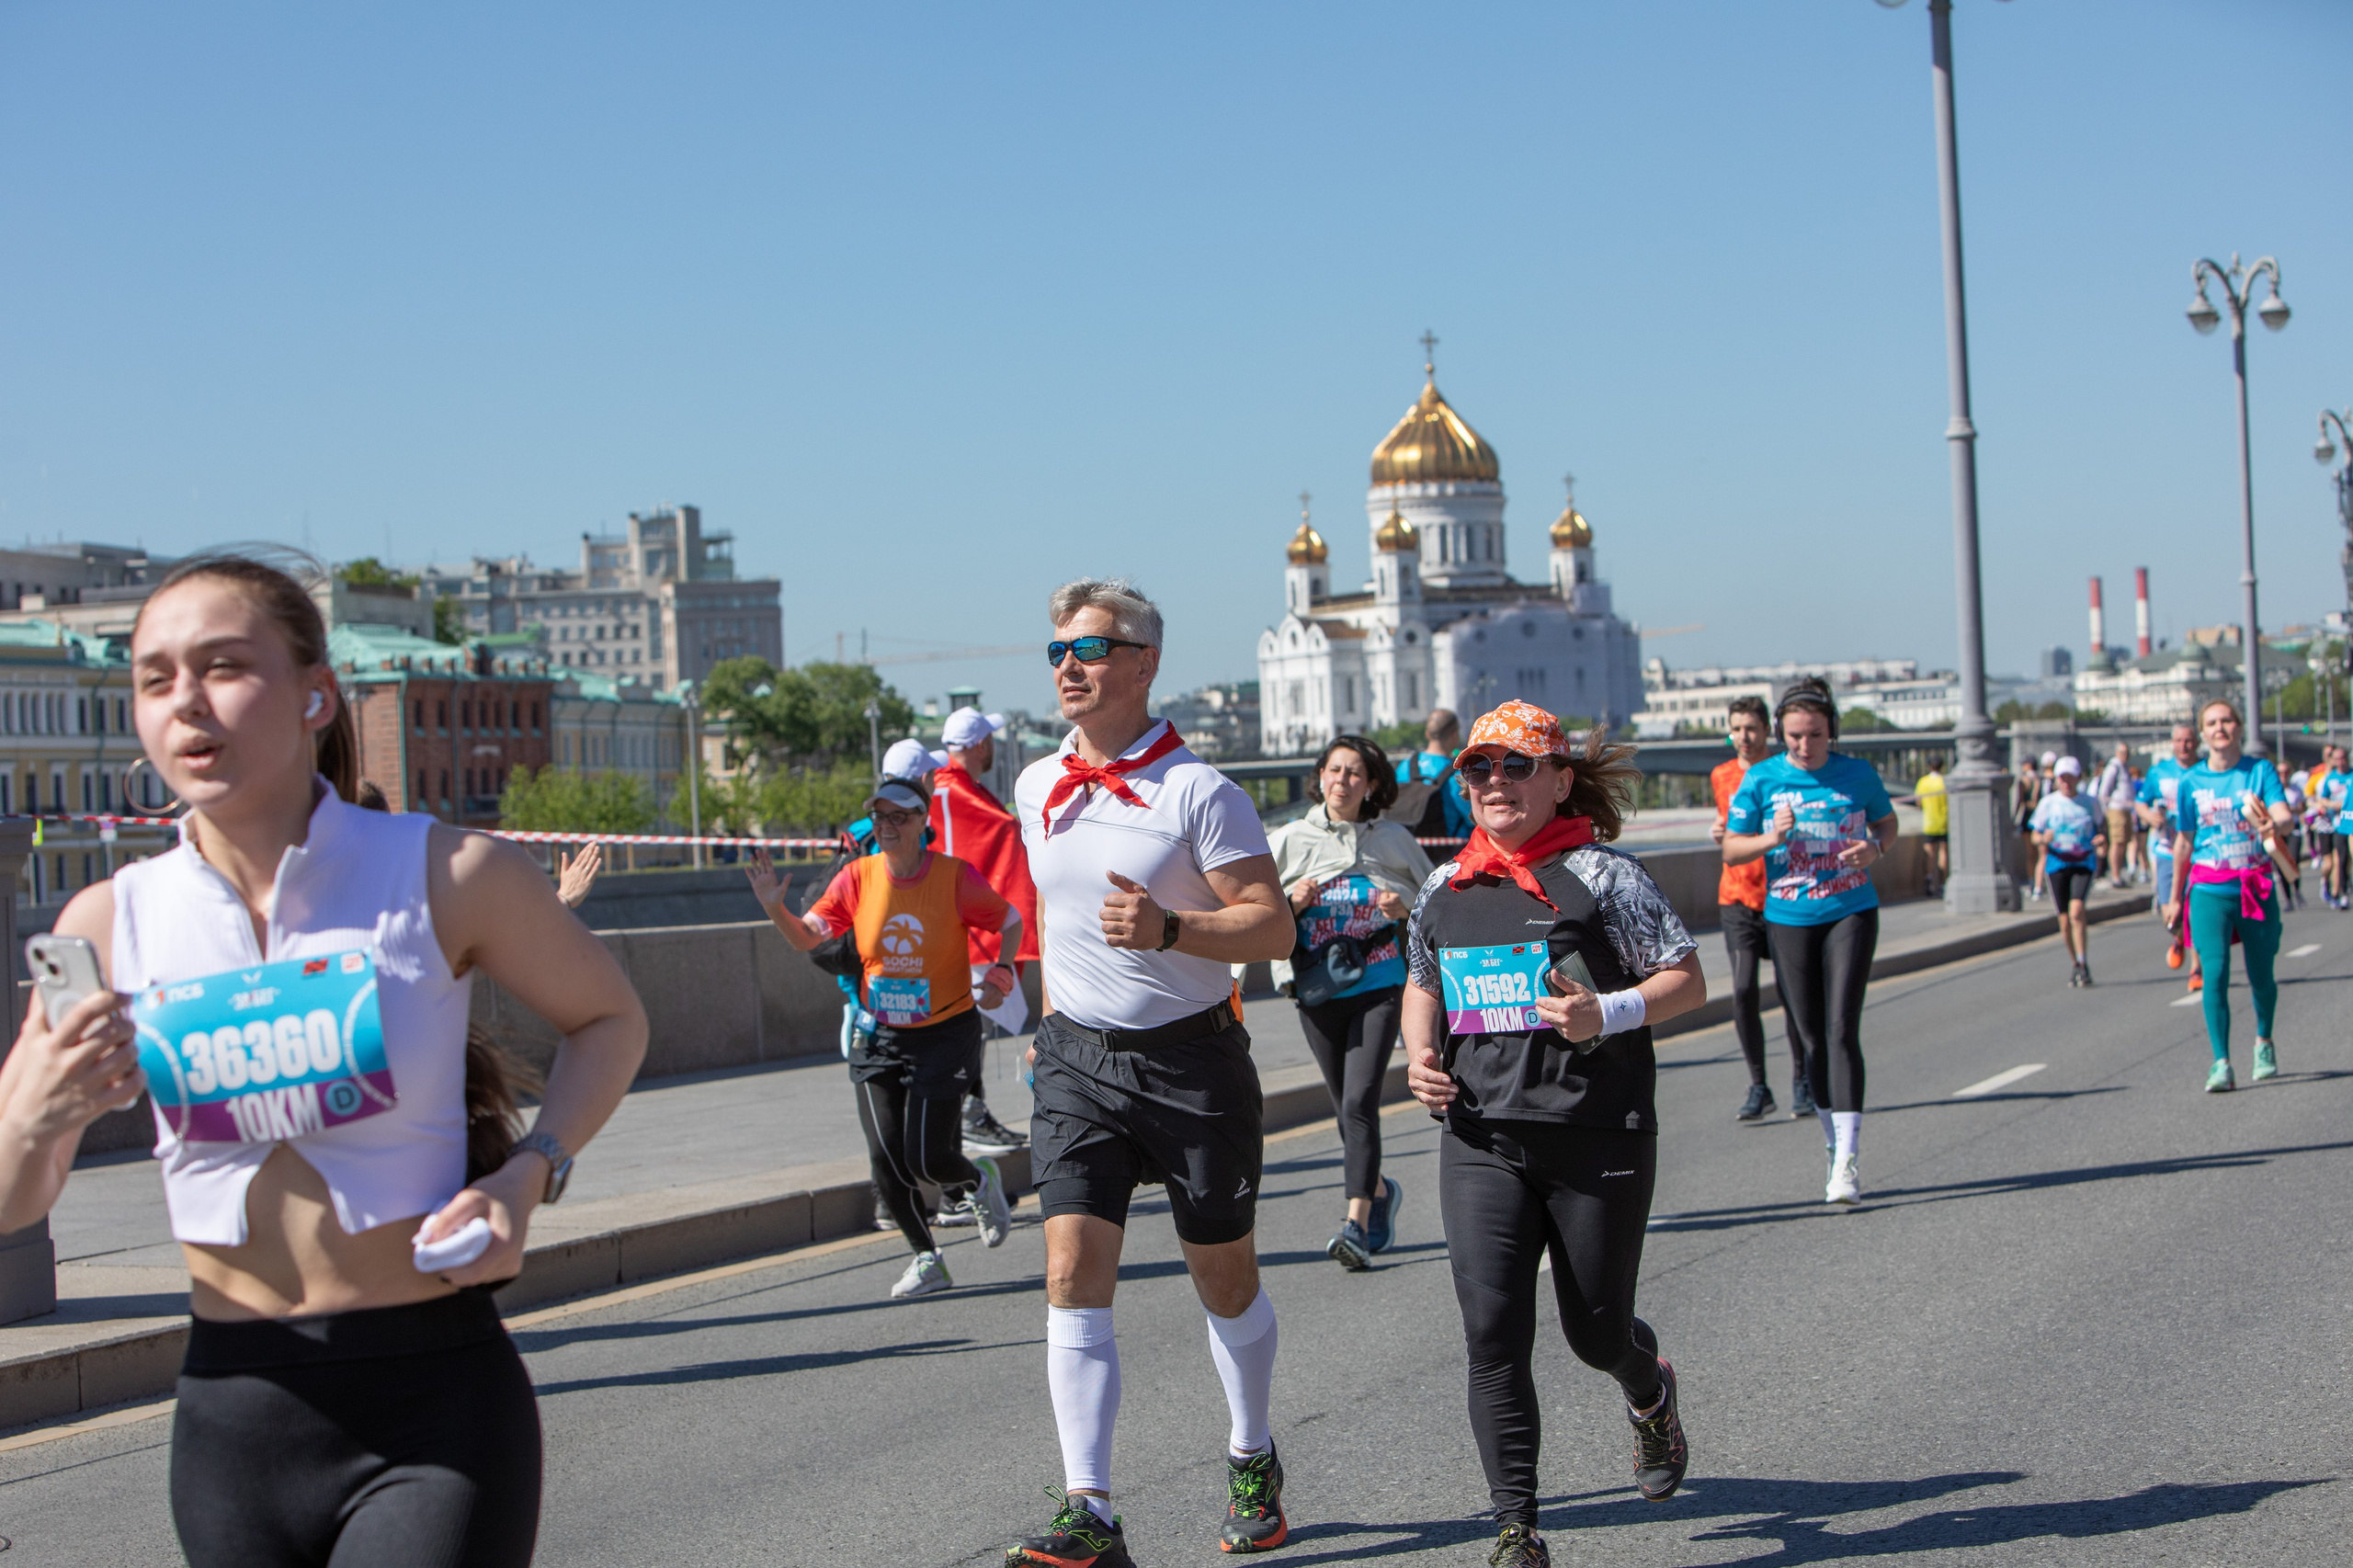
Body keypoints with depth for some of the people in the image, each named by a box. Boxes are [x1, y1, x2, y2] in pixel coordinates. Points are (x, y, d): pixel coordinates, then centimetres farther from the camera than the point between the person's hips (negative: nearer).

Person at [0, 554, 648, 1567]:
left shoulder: (446, 876, -7)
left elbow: (608, 1019, 11)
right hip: (232, 1410, 3)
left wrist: (528, 1173, -7)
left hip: (438, 1407, -3)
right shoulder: (110, 924, 1)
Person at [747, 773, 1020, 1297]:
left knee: (926, 1159, -10)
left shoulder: (955, 876, -11)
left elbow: (1010, 920, 4)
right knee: (886, 1161, -4)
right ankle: (926, 1259, 17)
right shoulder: (858, 876, -3)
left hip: (944, 1033, -3)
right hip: (878, 1037, 3)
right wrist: (776, 908, -21)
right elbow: (808, 936, -2)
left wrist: (1002, 972, -12)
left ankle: (980, 1182, 26)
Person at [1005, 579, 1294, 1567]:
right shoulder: (1037, 790, 7)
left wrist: (1167, 930, -28)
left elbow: (1273, 927, -14)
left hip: (1191, 1059, -4)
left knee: (1224, 1280, 11)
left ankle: (1251, 1462, 34)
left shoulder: (1198, 790, -11)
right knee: (1074, 1275, -10)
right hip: (1076, 1065, 4)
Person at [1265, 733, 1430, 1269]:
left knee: (1360, 1101, -16)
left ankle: (1357, 1225, -17)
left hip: (1379, 987, -3)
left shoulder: (1394, 839, 2)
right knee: (1346, 1106, 12)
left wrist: (1405, 909, -8)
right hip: (1317, 992, 3)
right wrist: (1292, 903, -12)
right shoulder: (1290, 841, 3)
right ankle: (1379, 1191, 37)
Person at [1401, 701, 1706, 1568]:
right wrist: (1420, 1053, 6)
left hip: (1599, 1138, -3)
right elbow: (1422, 985, 26)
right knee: (1492, 1327, -10)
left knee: (1596, 1328, 8)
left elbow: (1688, 982, -3)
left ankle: (1650, 1393, 46)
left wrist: (1607, 1015, -20)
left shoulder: (1602, 875, -5)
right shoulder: (1444, 889, 10)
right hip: (1482, 1139, 3)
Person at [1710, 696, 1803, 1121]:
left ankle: (1801, 1083, 20)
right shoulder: (1722, 776, 9)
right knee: (1743, 990, -9)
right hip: (1737, 898, 2)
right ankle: (1758, 1089, -1)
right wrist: (1719, 834, 4)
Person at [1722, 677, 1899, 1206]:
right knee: (1812, 1038, 5)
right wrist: (1772, 838, -15)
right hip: (1788, 920, 1)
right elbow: (1730, 849, 4)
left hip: (1850, 913, -1)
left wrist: (1875, 849, -4)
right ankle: (1835, 1147, 21)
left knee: (1842, 1030, -12)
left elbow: (1887, 822, 18)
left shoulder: (1858, 775, 1)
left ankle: (1848, 1161, -14)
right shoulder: (1762, 780, 0)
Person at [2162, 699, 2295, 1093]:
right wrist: (2174, 897, 17)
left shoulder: (2260, 770, 0)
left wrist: (2275, 825, -40)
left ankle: (2264, 1042, 39)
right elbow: (2184, 841, 14)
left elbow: (2283, 814, -15)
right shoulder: (2192, 781, 5)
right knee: (2215, 972, -15)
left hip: (2257, 886, 0)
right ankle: (2221, 1065, -15)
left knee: (2261, 976, 9)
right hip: (2209, 889, 0)